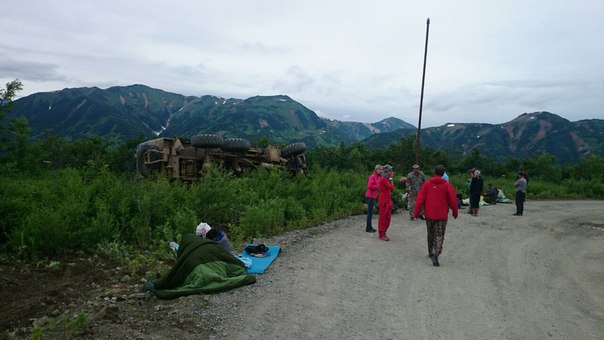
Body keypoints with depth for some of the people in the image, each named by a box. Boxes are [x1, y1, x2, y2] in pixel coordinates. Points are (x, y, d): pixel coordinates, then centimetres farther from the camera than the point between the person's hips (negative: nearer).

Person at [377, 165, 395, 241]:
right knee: (382, 218, 0)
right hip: (383, 200, -9)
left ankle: (384, 233, 23)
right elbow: (392, 188, -17)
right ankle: (381, 235, 9)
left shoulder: (386, 179, 12)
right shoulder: (383, 179, -17)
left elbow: (391, 189, 13)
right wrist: (391, 179, -6)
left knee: (388, 218, 13)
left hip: (388, 200, 9)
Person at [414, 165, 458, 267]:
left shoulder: (427, 183, -3)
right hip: (442, 215, -2)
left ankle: (431, 252, 30)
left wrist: (416, 212, -1)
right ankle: (435, 254, -14)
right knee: (439, 235, 3)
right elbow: (453, 200, -4)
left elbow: (420, 199, -5)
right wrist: (455, 212, 11)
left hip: (429, 214, 2)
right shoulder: (447, 185, -7)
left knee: (431, 234, 19)